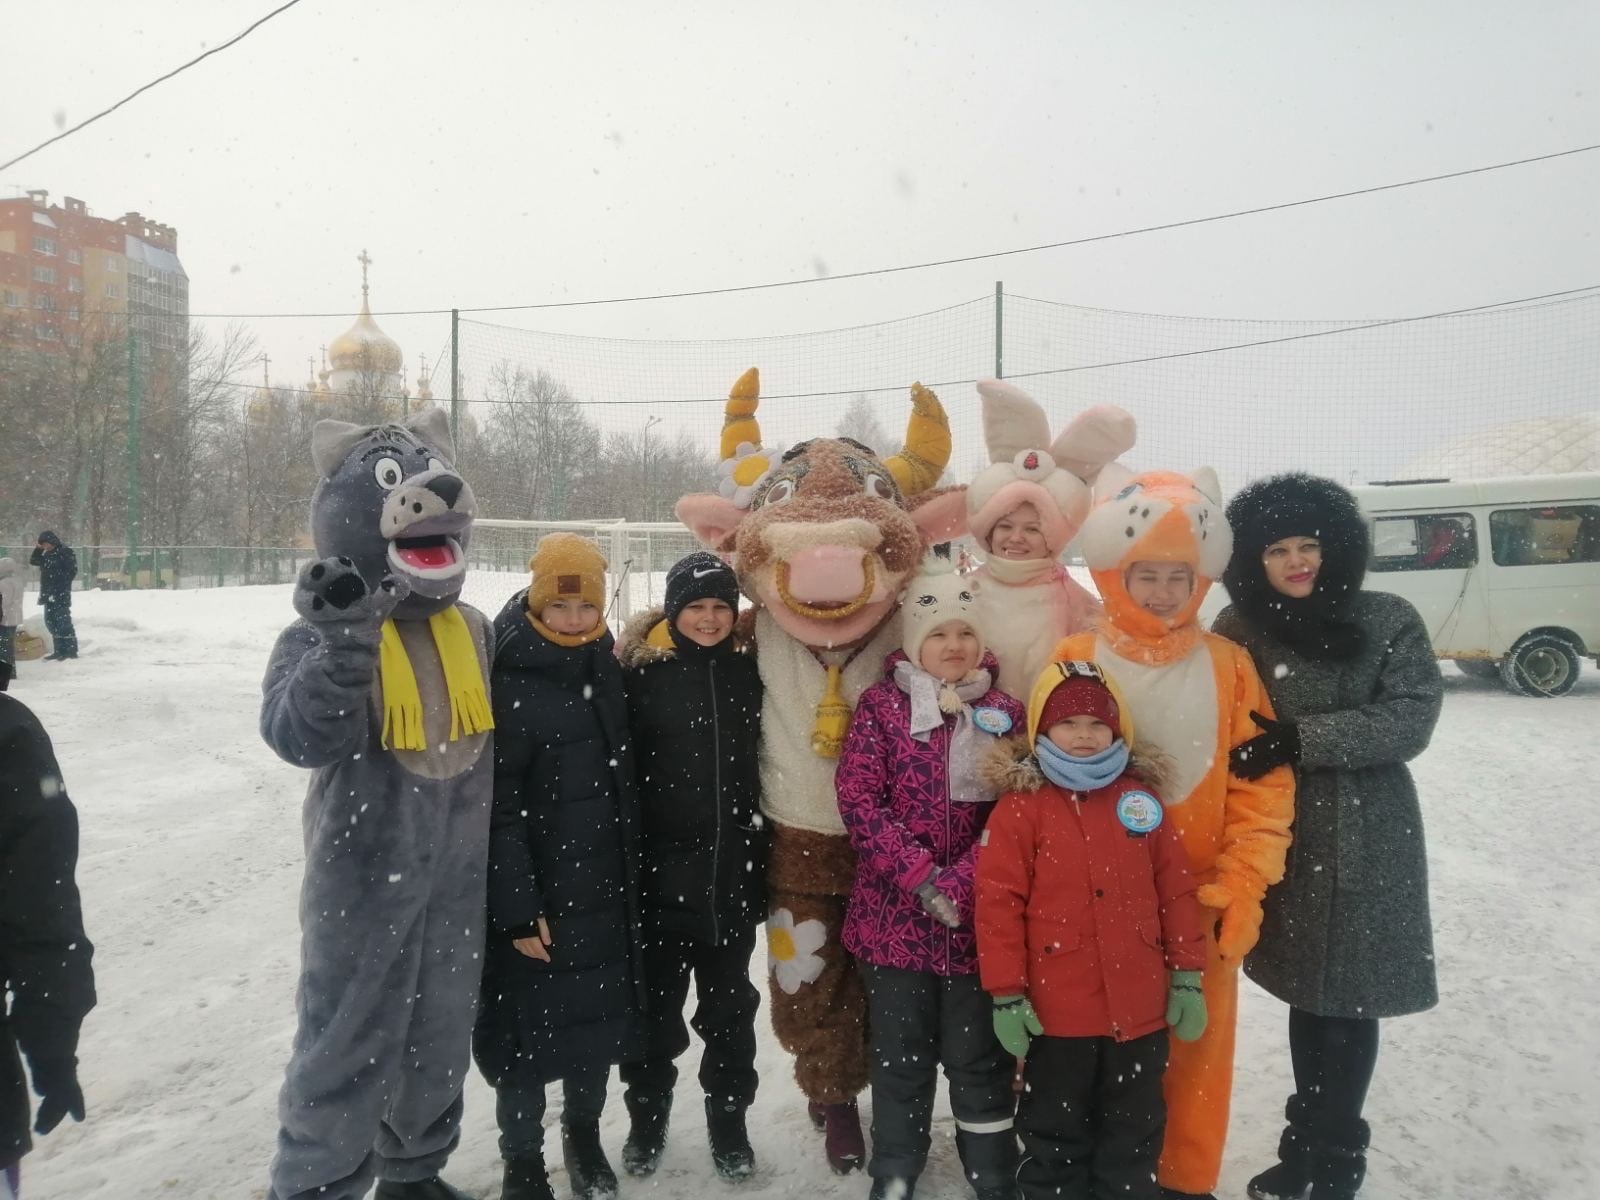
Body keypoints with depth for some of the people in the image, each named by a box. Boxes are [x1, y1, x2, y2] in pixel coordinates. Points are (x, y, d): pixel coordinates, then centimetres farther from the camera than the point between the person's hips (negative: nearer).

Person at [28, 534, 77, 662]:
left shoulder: (65, 552, -10)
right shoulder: (47, 554, 15)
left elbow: (72, 571, -14)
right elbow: (33, 561, 20)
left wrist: (61, 586, -17)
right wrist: (38, 549, 4)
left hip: (61, 594, -9)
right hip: (48, 594, 9)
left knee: (63, 621, -11)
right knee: (50, 621, 10)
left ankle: (71, 650, -8)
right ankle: (60, 650, 15)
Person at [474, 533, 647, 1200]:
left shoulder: (604, 668, 5)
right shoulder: (508, 681, -16)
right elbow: (498, 806, -17)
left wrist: (630, 867, 14)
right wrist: (518, 907, -19)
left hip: (602, 885, 6)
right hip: (534, 891, -5)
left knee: (599, 1016, 15)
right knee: (527, 1026, 5)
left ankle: (584, 1136, 38)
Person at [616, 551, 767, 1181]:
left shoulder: (747, 667, 3)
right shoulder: (643, 668, -7)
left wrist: (760, 849, 13)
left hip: (732, 867, 3)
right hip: (662, 866, -2)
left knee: (729, 1001, 14)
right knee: (657, 999, 12)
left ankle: (728, 1121, 30)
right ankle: (646, 1118, 31)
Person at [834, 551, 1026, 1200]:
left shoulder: (1004, 712, 2)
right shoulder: (880, 705, -2)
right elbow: (859, 800, -9)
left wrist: (960, 884, -16)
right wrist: (920, 877, -17)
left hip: (977, 920, 1)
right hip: (895, 915, 0)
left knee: (978, 1058, 12)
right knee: (899, 1057, 14)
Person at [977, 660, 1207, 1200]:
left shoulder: (1141, 799, 3)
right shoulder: (1021, 806, -9)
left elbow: (1176, 891, 6)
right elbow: (998, 902, -10)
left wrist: (1187, 976, 5)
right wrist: (1007, 994, -11)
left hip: (1140, 1008, 3)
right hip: (1056, 1010, -3)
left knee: (1134, 1134, 19)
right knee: (1056, 1134, 14)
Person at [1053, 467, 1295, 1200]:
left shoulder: (1229, 666, -1)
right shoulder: (1073, 662, -4)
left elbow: (1263, 783, -2)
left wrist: (1243, 888, -9)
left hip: (1199, 901, 1)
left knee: (1194, 1044, 13)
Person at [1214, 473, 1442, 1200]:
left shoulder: (1389, 621, -3)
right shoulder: (1239, 632, 0)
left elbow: (1411, 721, -12)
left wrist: (1300, 739, -21)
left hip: (1370, 840, -1)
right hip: (1287, 840, 1)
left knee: (1352, 999, 5)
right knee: (1307, 994, 12)